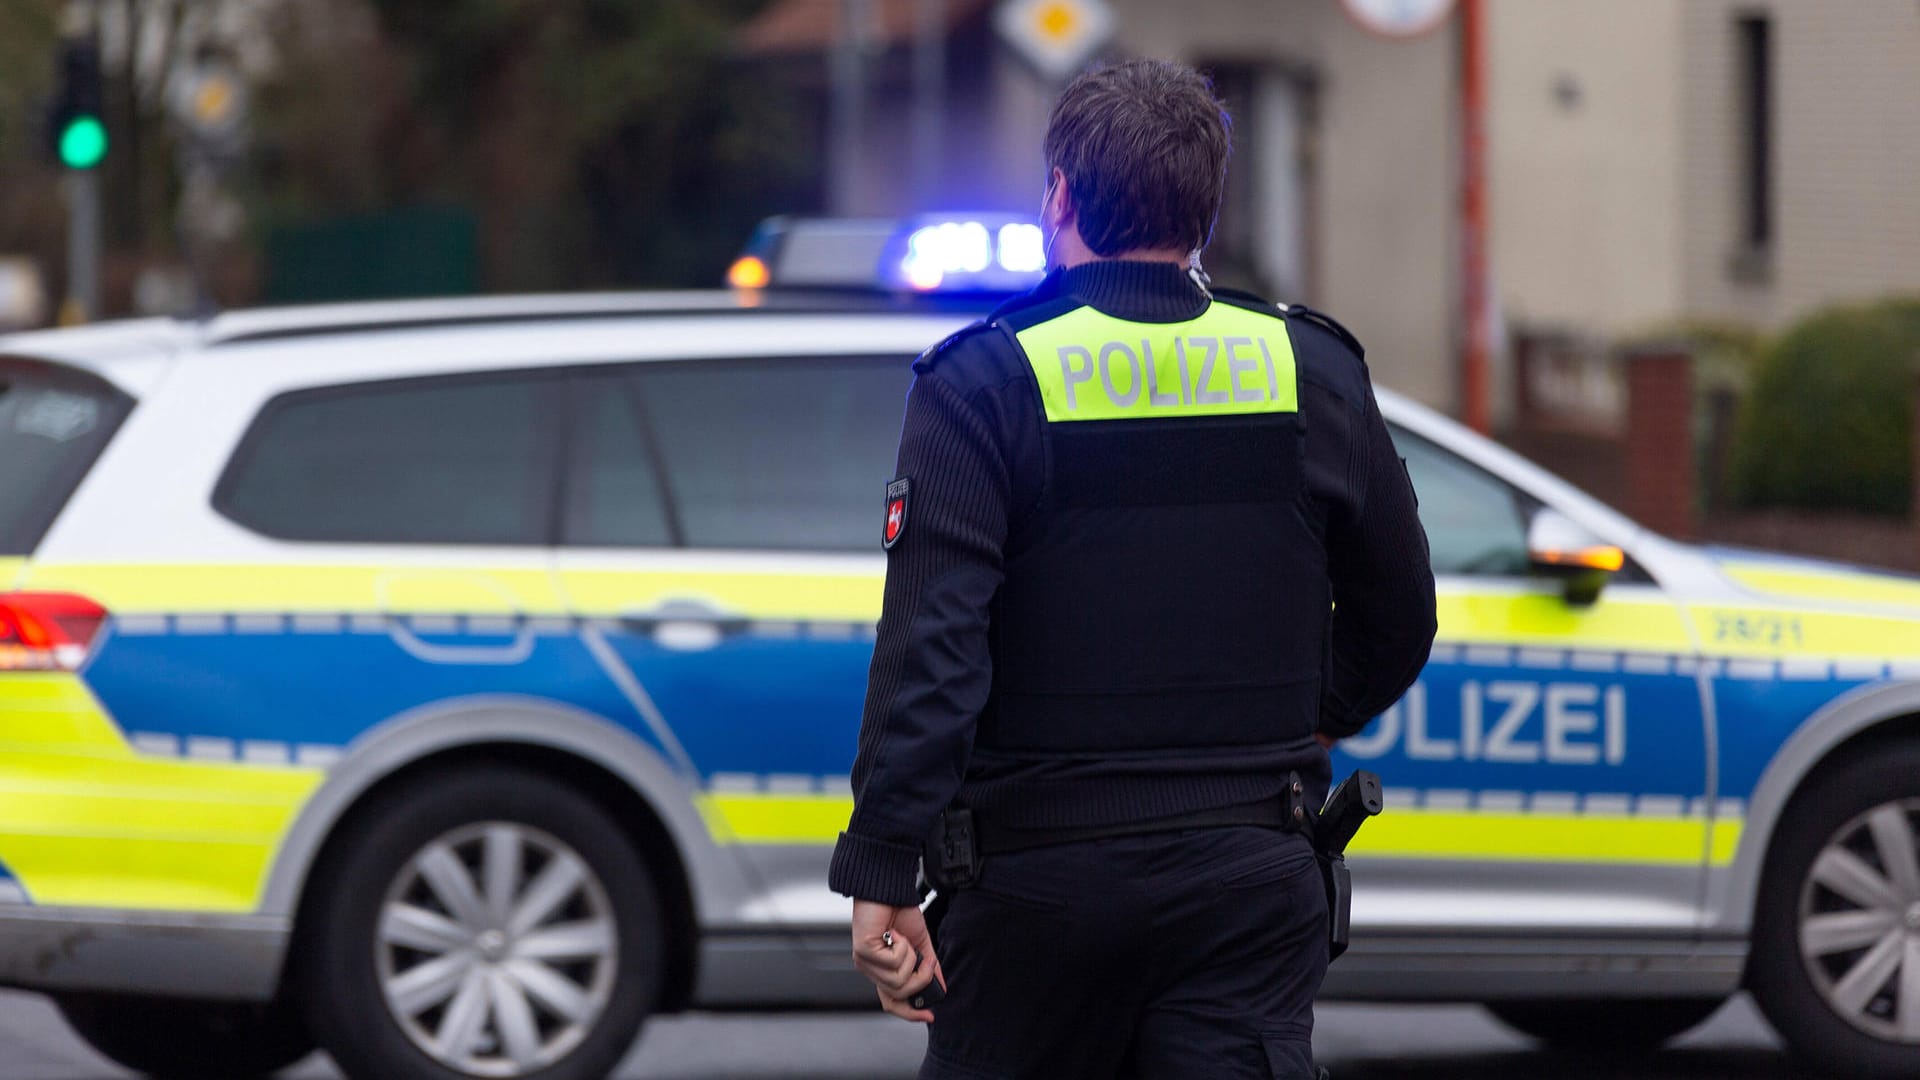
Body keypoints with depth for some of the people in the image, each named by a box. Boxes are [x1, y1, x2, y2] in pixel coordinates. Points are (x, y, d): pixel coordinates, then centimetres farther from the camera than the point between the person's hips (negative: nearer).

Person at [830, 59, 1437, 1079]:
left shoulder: (984, 382, -7)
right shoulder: (1312, 371, 4)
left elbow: (929, 647, -15)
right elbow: (1396, 621, 13)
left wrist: (884, 876, -14)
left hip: (1040, 876, -2)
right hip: (1250, 876, 2)